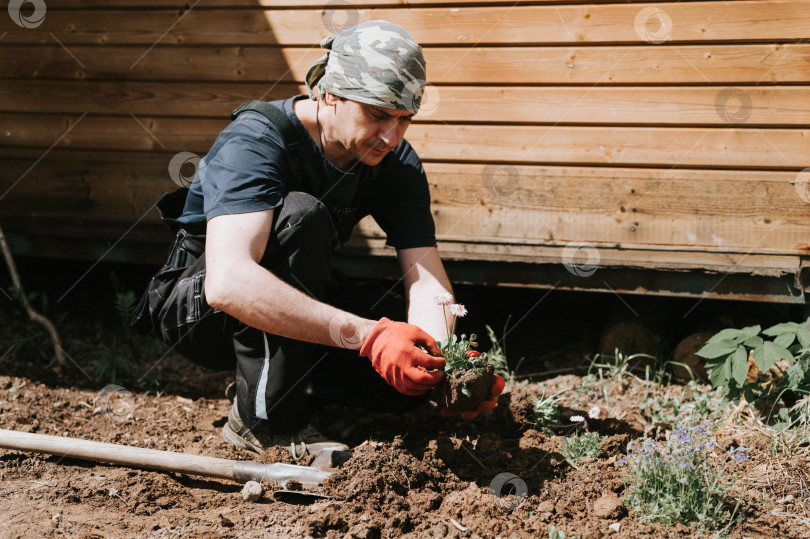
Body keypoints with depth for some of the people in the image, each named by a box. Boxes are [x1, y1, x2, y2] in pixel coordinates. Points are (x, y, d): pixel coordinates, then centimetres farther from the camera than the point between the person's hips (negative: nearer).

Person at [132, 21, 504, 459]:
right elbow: (228, 283, -47)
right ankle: (265, 420, -27)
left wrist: (444, 361, -41)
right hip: (197, 303, -6)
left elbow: (426, 279, -17)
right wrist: (367, 336, -54)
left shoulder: (397, 164, -11)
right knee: (300, 215, -35)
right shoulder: (255, 140, -31)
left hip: (301, 296, 6)